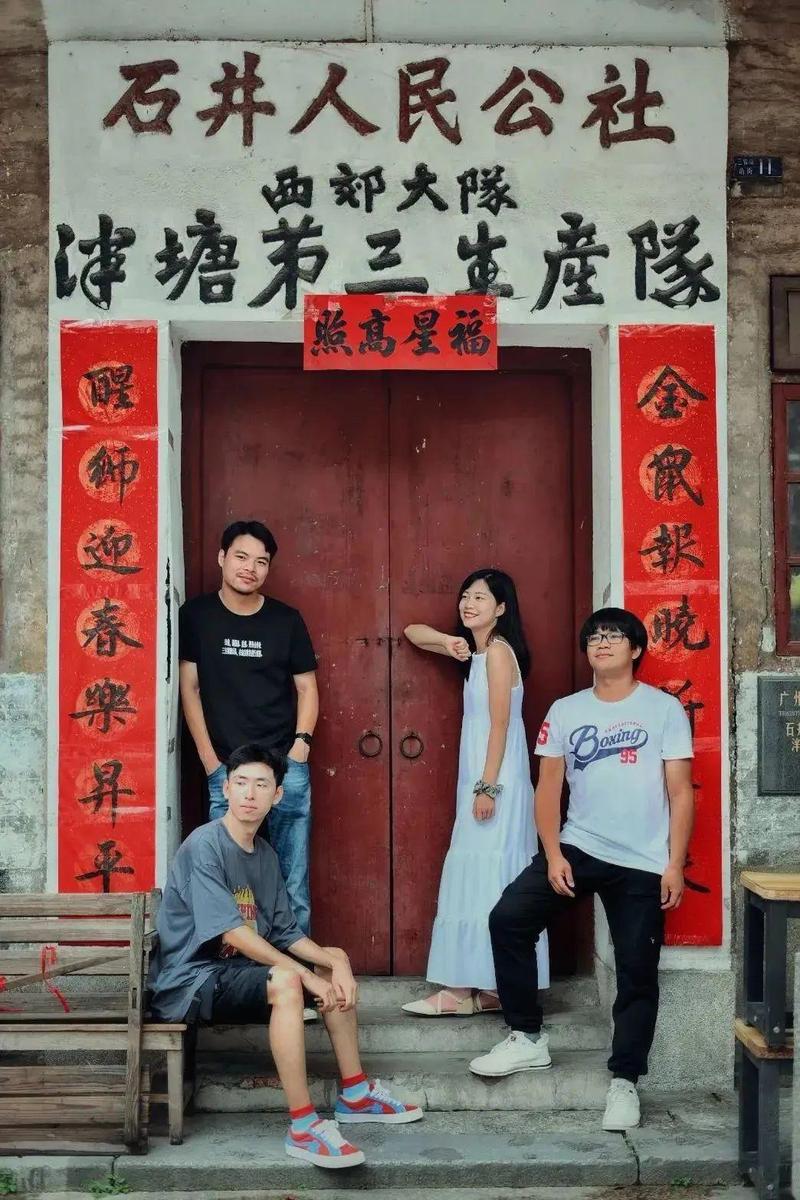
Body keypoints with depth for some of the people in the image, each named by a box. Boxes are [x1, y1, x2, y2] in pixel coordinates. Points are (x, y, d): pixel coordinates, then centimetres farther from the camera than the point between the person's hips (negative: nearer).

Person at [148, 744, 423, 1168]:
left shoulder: (267, 856, 10)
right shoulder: (204, 845, -17)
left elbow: (287, 934, 8)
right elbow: (232, 931, -24)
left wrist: (334, 962, -11)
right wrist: (305, 974, -23)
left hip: (236, 969, 9)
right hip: (190, 980, -9)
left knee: (336, 960, 9)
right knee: (285, 982, -32)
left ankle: (355, 1095, 16)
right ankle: (303, 1126, -29)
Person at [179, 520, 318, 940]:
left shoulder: (287, 620, 6)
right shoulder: (196, 615, 3)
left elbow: (306, 688, 11)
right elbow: (189, 688, 3)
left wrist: (300, 746, -3)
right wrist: (210, 760, -3)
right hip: (226, 769, -1)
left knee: (291, 882, 3)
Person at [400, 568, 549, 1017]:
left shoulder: (498, 650, -11)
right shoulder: (477, 649, 15)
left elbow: (500, 725, -17)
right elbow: (412, 632, 23)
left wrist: (487, 787, -20)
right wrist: (448, 642, 3)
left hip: (496, 780, -9)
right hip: (481, 779, 9)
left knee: (483, 881, -8)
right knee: (483, 882, 9)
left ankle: (464, 989, -6)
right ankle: (488, 986, 13)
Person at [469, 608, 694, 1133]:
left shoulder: (665, 709, 0)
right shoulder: (565, 711, 6)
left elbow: (681, 793, -2)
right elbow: (548, 788, 4)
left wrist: (675, 864, -9)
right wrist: (552, 855, -7)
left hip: (643, 864, -2)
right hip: (578, 849, 2)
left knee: (637, 972, 1)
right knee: (508, 917, -12)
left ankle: (624, 1081, 15)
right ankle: (528, 1038, 2)